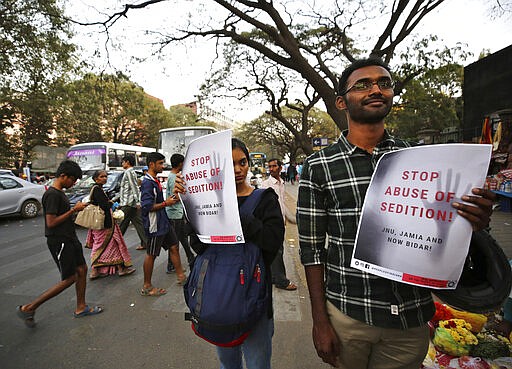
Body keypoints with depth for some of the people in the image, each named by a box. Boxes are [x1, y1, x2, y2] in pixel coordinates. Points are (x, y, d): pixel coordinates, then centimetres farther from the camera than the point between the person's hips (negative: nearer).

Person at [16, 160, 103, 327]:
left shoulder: (60, 193, 11)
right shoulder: (52, 195, -19)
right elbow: (51, 222, -23)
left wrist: (75, 208, 6)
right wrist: (73, 210, -19)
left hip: (70, 239, 10)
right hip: (59, 242, -10)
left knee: (82, 269, 13)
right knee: (69, 279, -2)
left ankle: (81, 308, 26)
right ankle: (28, 308, 12)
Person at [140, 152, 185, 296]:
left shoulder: (155, 181, 12)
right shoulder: (147, 183, -19)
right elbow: (147, 206, -24)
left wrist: (169, 200, 8)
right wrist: (166, 203, -18)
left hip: (163, 222, 10)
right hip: (154, 225, -9)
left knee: (174, 247, 15)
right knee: (151, 255, 4)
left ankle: (181, 276, 28)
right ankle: (147, 287, 21)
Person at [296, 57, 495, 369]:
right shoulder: (319, 166, -9)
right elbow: (312, 247, -7)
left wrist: (473, 223, -14)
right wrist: (320, 321, -6)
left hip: (412, 319, 3)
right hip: (346, 315, -2)